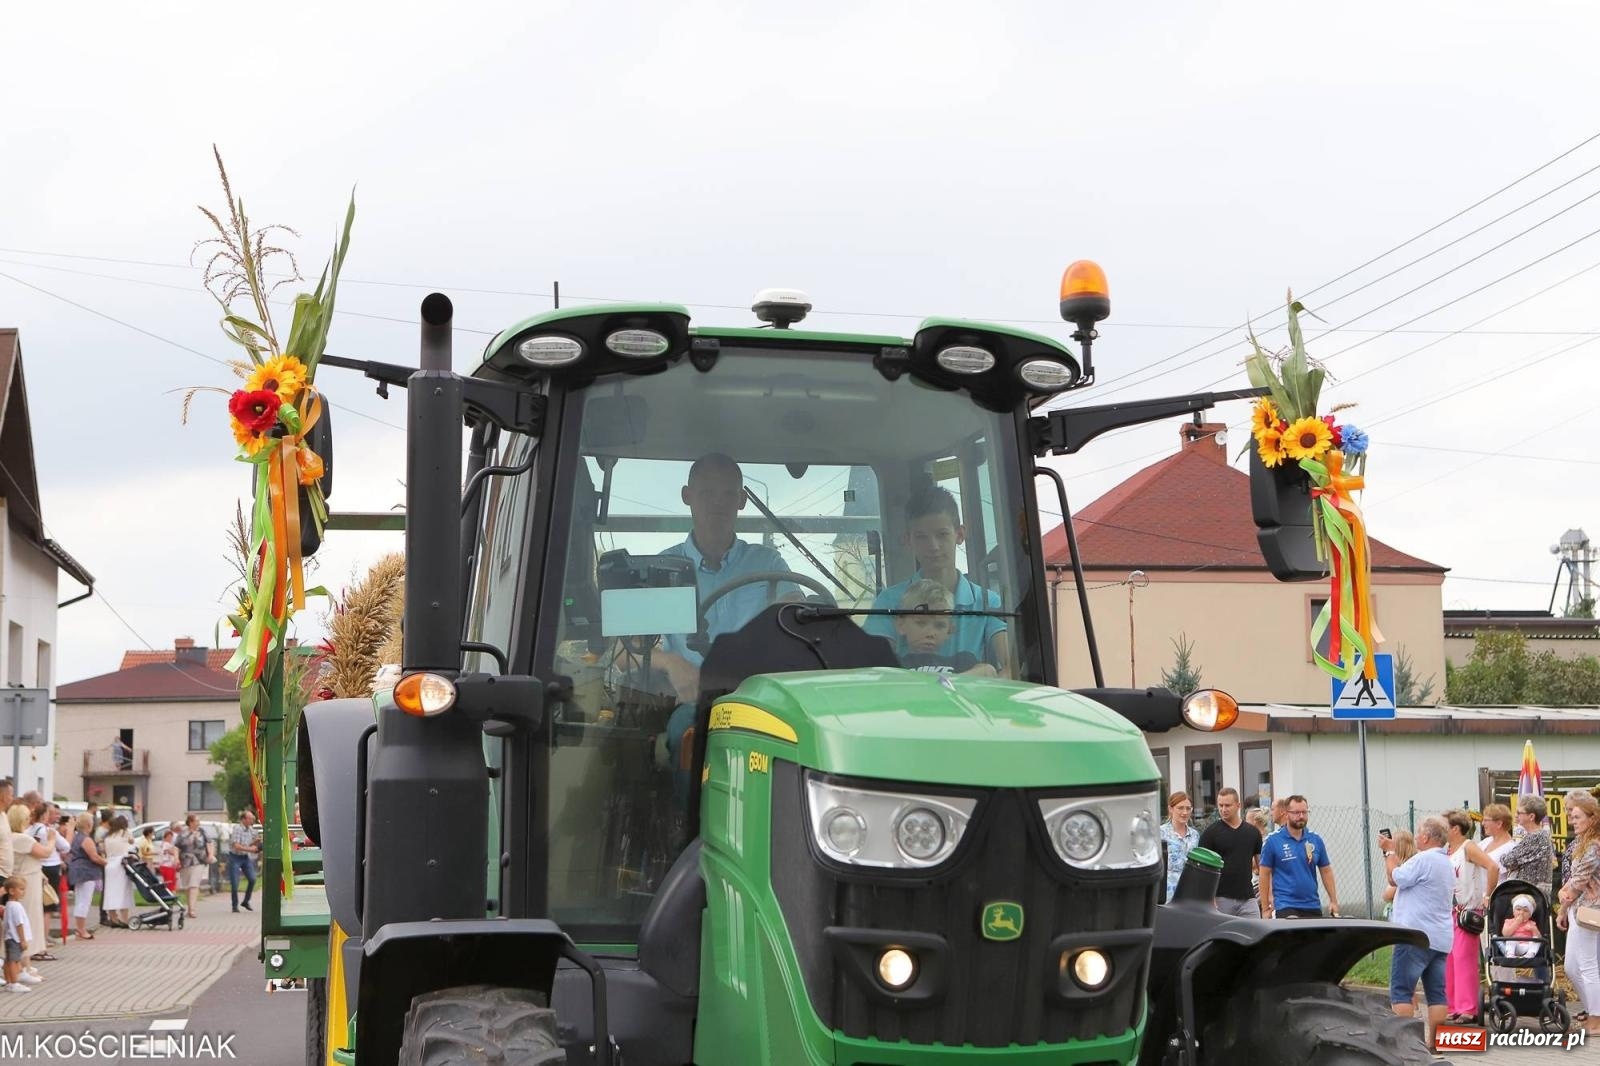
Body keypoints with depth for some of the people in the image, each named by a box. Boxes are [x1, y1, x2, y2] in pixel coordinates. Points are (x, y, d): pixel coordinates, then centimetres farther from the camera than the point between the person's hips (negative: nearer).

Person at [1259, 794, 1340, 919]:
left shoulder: (1316, 840, 6)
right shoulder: (1272, 841, -4)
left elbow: (1326, 871, 13)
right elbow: (1265, 874, -2)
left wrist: (1333, 901, 6)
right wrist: (1265, 908, -4)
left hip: (1313, 906, 4)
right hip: (1285, 906, -4)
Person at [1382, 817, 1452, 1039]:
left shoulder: (1423, 859, -14)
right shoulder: (1446, 863, 18)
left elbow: (1394, 878, -10)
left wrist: (1389, 852, 2)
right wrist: (1391, 851, 20)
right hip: (1441, 939, 9)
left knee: (1401, 990, -4)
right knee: (1436, 992, 6)